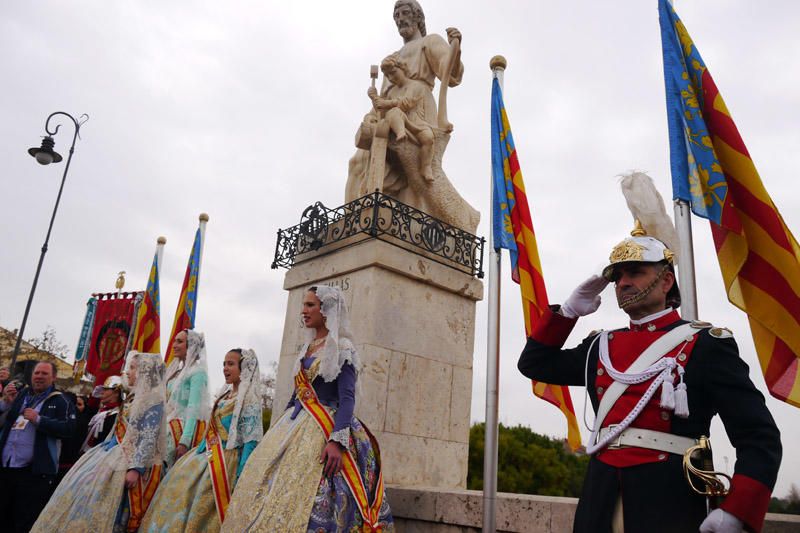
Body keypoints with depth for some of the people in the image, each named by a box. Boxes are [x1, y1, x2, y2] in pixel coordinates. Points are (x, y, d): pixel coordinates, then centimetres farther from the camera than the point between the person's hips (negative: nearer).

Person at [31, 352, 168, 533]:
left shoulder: (152, 399, -15)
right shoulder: (134, 396, 15)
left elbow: (149, 438, -21)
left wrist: (135, 468, -27)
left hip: (129, 458, -10)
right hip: (115, 452, 10)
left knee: (98, 496, -9)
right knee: (86, 490, 10)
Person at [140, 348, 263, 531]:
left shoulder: (249, 398, -13)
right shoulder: (227, 393, 13)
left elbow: (250, 440, -17)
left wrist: (240, 477, -20)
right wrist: (201, 448, 18)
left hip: (226, 458, -9)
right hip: (208, 453, 9)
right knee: (180, 480, 8)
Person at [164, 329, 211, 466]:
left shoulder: (197, 372, -10)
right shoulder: (177, 370, 15)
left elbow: (194, 408, -17)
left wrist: (184, 442, -23)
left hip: (188, 428, -8)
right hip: (170, 427, 8)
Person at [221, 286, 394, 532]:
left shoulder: (342, 348, -7)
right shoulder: (308, 348, 16)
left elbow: (347, 398, -15)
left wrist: (337, 441, -26)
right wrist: (278, 432, 19)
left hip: (322, 429, -8)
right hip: (294, 426, 8)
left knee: (303, 496, -14)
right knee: (267, 490, 3)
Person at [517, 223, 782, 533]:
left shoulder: (705, 344, -3)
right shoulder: (600, 346, 12)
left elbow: (759, 437, -7)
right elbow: (534, 364, 19)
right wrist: (568, 311, 8)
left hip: (668, 502, -5)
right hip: (601, 501, 5)